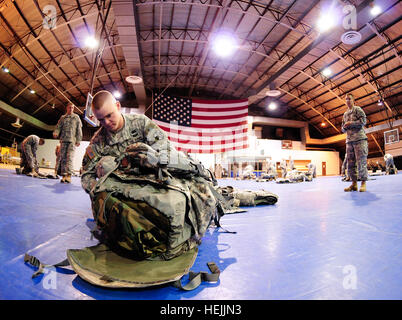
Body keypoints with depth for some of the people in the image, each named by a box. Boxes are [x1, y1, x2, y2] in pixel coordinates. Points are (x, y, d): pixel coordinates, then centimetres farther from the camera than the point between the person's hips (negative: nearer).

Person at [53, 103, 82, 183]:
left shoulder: (76, 117, 11)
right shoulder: (62, 118, 18)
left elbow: (79, 129, 6)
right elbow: (58, 127, 14)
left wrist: (78, 140, -2)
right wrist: (55, 133, -9)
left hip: (72, 140, -3)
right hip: (63, 140, 3)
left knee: (70, 157, -15)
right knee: (63, 158, 1)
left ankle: (69, 175, -19)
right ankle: (63, 175, 3)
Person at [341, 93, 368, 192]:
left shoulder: (357, 109, 5)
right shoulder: (345, 114, 23)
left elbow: (363, 121, -8)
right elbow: (343, 129, 24)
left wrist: (350, 123, -9)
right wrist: (344, 127, 3)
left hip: (360, 139, -6)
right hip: (349, 141, 6)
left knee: (361, 162, -8)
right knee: (350, 163, 2)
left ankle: (363, 183, -2)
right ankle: (354, 183, 7)